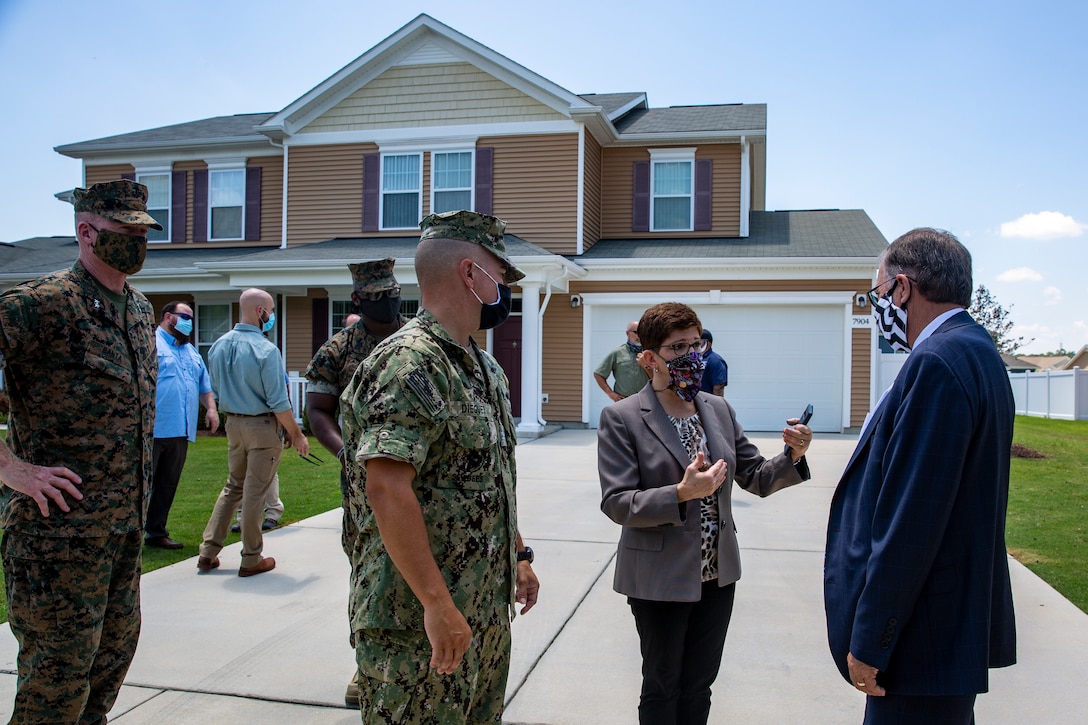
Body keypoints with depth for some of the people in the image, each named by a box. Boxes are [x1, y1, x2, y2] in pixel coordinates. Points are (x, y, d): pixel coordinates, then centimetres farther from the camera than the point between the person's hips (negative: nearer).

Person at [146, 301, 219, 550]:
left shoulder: (191, 352, 24)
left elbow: (204, 384, 28)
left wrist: (211, 408, 12)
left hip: (181, 431, 8)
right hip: (153, 428, -8)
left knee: (168, 485, 12)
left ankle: (156, 532, 20)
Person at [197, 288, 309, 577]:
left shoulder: (218, 346, 3)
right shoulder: (265, 350, -19)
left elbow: (216, 390, 12)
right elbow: (278, 402, -18)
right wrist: (296, 434, -8)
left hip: (233, 423, 7)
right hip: (263, 426, -6)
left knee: (233, 486, 20)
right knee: (255, 492, 3)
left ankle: (208, 552, 20)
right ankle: (251, 560, 14)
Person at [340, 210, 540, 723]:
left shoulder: (484, 369, 12)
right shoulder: (408, 363, -19)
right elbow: (386, 489, -27)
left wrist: (519, 555, 19)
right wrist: (438, 603, -27)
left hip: (488, 613, 9)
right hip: (422, 624, -9)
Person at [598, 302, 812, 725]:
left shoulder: (719, 410, 3)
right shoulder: (621, 418, -12)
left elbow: (758, 478, 7)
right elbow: (616, 503, -17)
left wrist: (793, 455, -12)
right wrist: (682, 493, -30)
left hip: (717, 574, 5)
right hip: (660, 579, -5)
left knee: (698, 686, 20)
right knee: (662, 688, 15)